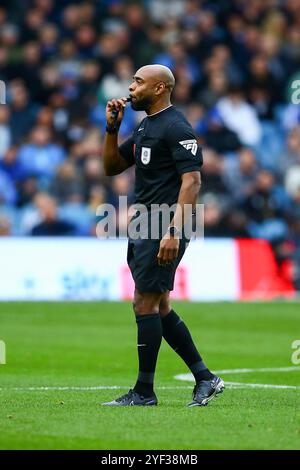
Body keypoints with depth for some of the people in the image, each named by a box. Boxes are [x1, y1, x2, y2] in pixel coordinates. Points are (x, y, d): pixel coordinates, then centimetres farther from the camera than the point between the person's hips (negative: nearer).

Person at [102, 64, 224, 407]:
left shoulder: (176, 128, -12)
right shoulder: (144, 127, 18)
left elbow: (192, 181, -20)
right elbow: (111, 167, 23)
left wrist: (174, 231, -27)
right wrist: (112, 128, 8)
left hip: (163, 230, -10)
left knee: (145, 304, -8)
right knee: (158, 308, 11)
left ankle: (144, 392, -3)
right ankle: (205, 379, 15)